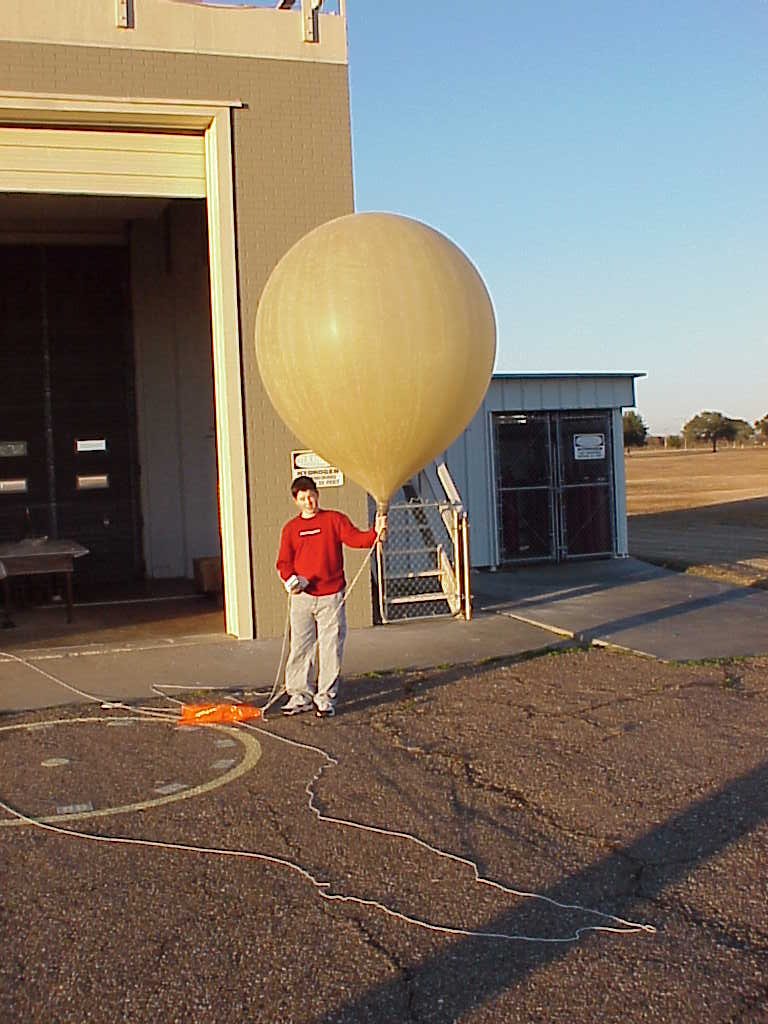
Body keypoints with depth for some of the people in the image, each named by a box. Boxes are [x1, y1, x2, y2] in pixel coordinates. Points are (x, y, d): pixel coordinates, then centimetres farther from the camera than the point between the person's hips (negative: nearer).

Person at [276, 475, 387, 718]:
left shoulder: (334, 519, 3)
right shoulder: (291, 528, 10)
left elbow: (354, 538, -11)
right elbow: (284, 562, 8)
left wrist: (376, 533, -30)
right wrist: (290, 579, -12)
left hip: (331, 597, -2)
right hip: (302, 598, 2)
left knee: (331, 648, 0)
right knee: (300, 647, 4)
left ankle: (326, 698, 9)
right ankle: (300, 695, 16)